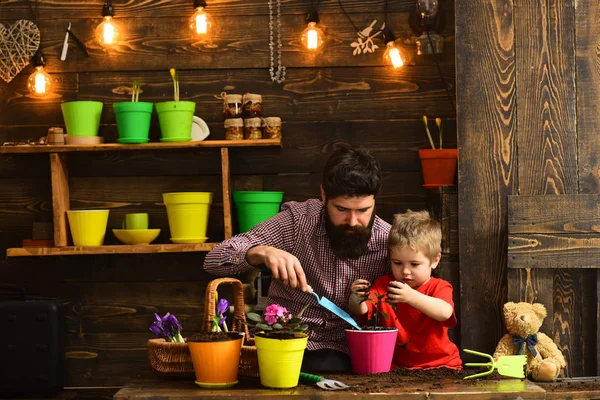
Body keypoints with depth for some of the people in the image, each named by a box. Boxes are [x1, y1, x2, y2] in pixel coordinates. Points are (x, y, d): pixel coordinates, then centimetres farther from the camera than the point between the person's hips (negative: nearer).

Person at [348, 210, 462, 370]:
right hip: (395, 365, 3)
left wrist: (411, 297, -41)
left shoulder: (439, 288, -2)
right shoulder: (384, 285, 9)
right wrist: (356, 299, -28)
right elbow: (361, 310, -2)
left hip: (440, 366, -2)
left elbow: (445, 313, -25)